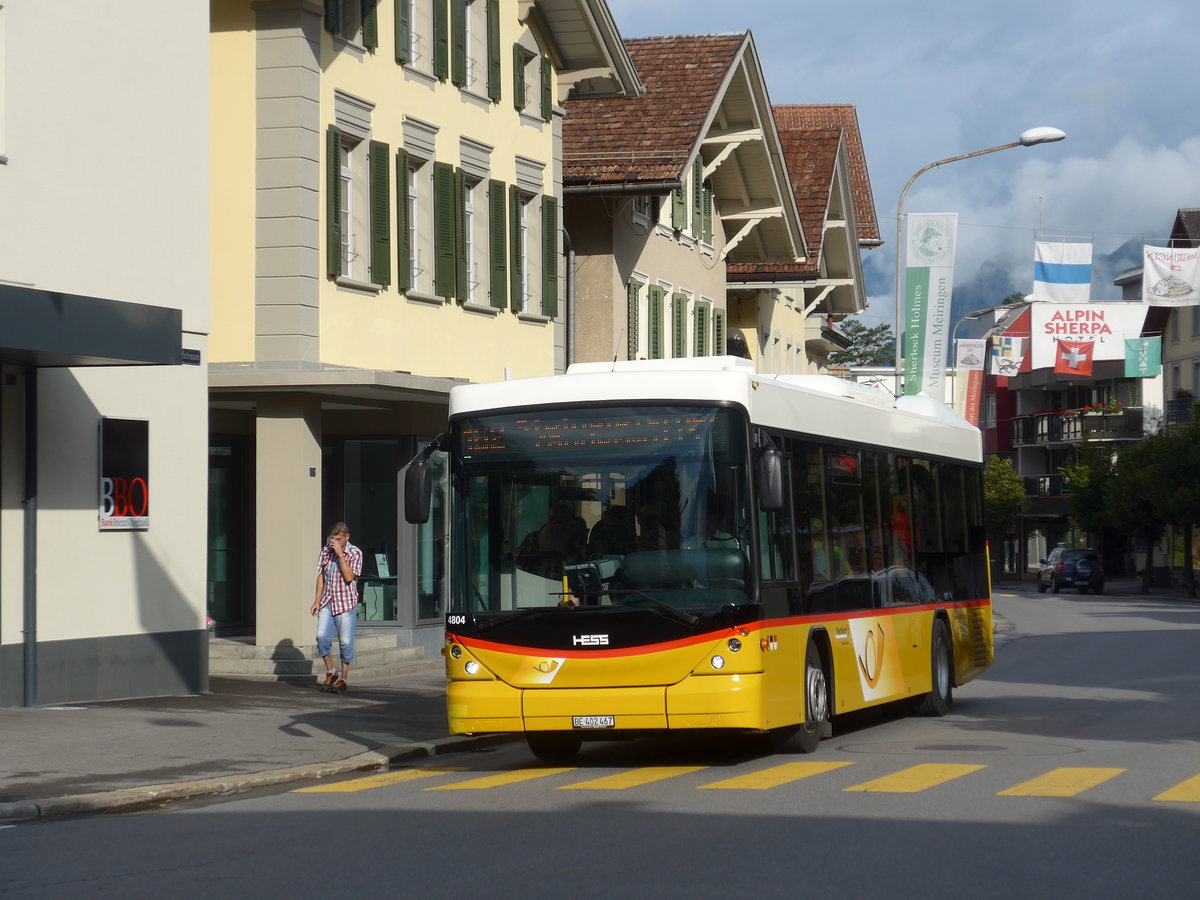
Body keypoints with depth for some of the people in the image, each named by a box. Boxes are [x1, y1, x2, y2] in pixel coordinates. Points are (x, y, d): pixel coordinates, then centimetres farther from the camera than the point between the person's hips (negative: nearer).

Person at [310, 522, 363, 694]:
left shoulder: (355, 553, -4)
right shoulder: (325, 551, 8)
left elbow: (349, 577, -15)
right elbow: (321, 576, 12)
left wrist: (340, 554, -17)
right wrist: (317, 600, 7)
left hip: (346, 603, -3)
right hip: (327, 602, 3)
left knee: (346, 641, -2)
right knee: (322, 636, -8)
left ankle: (343, 679, 8)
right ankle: (330, 673, 10)